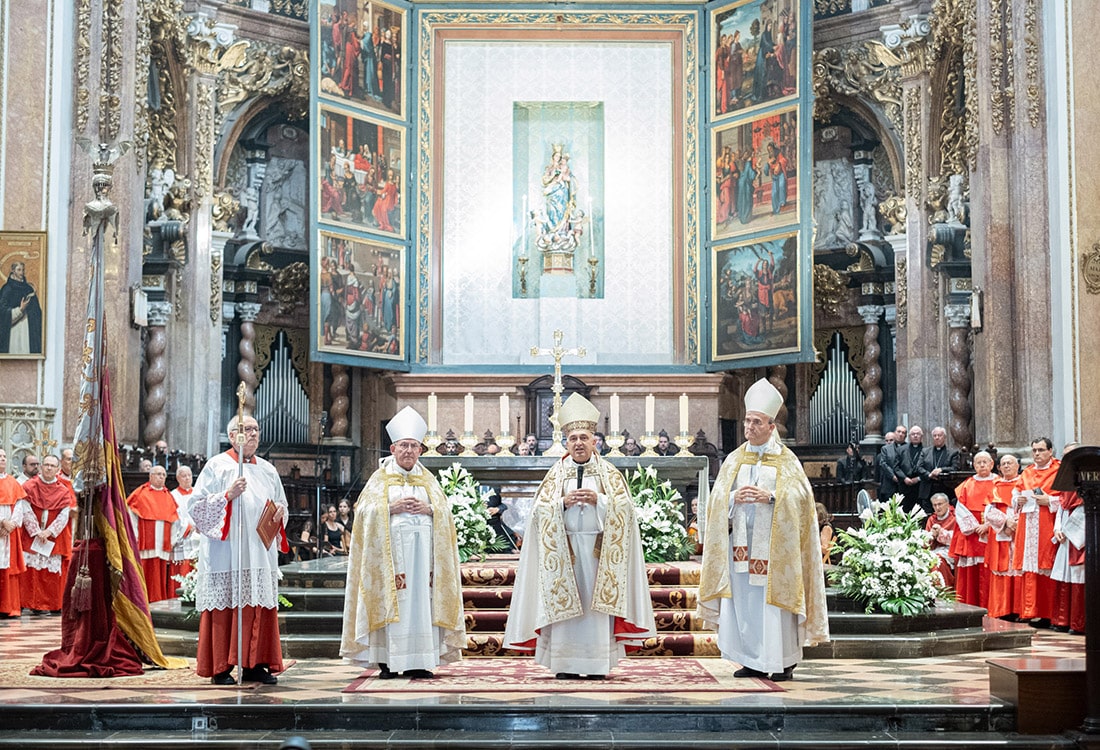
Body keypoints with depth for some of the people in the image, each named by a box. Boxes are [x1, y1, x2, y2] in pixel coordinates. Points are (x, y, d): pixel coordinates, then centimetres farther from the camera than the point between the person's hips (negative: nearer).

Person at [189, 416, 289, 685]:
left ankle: (254, 664, 8)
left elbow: (281, 505, 25)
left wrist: (280, 512, 2)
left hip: (260, 551, 5)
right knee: (224, 607, -5)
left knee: (260, 606, 2)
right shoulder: (217, 466, 2)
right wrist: (227, 496, -16)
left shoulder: (268, 470, 17)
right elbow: (195, 505, -4)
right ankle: (220, 667, 1)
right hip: (225, 554, -5)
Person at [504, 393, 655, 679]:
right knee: (564, 602, -5)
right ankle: (565, 664, -1)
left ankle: (597, 664, 0)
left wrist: (598, 499, -13)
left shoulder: (609, 473, 10)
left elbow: (624, 507, 1)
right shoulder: (556, 473, 11)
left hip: (598, 547, 0)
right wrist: (563, 502, -13)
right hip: (564, 546, 1)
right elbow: (540, 510, 4)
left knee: (597, 603, -4)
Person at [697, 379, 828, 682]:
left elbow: (801, 495, -5)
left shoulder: (786, 460, 3)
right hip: (740, 541, 4)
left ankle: (784, 662, 3)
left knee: (774, 600, -5)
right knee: (742, 600, 1)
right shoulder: (735, 459, 14)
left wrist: (770, 496, -17)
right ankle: (753, 661, 9)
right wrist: (734, 497, -12)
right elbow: (717, 496, 9)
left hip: (773, 542, -4)